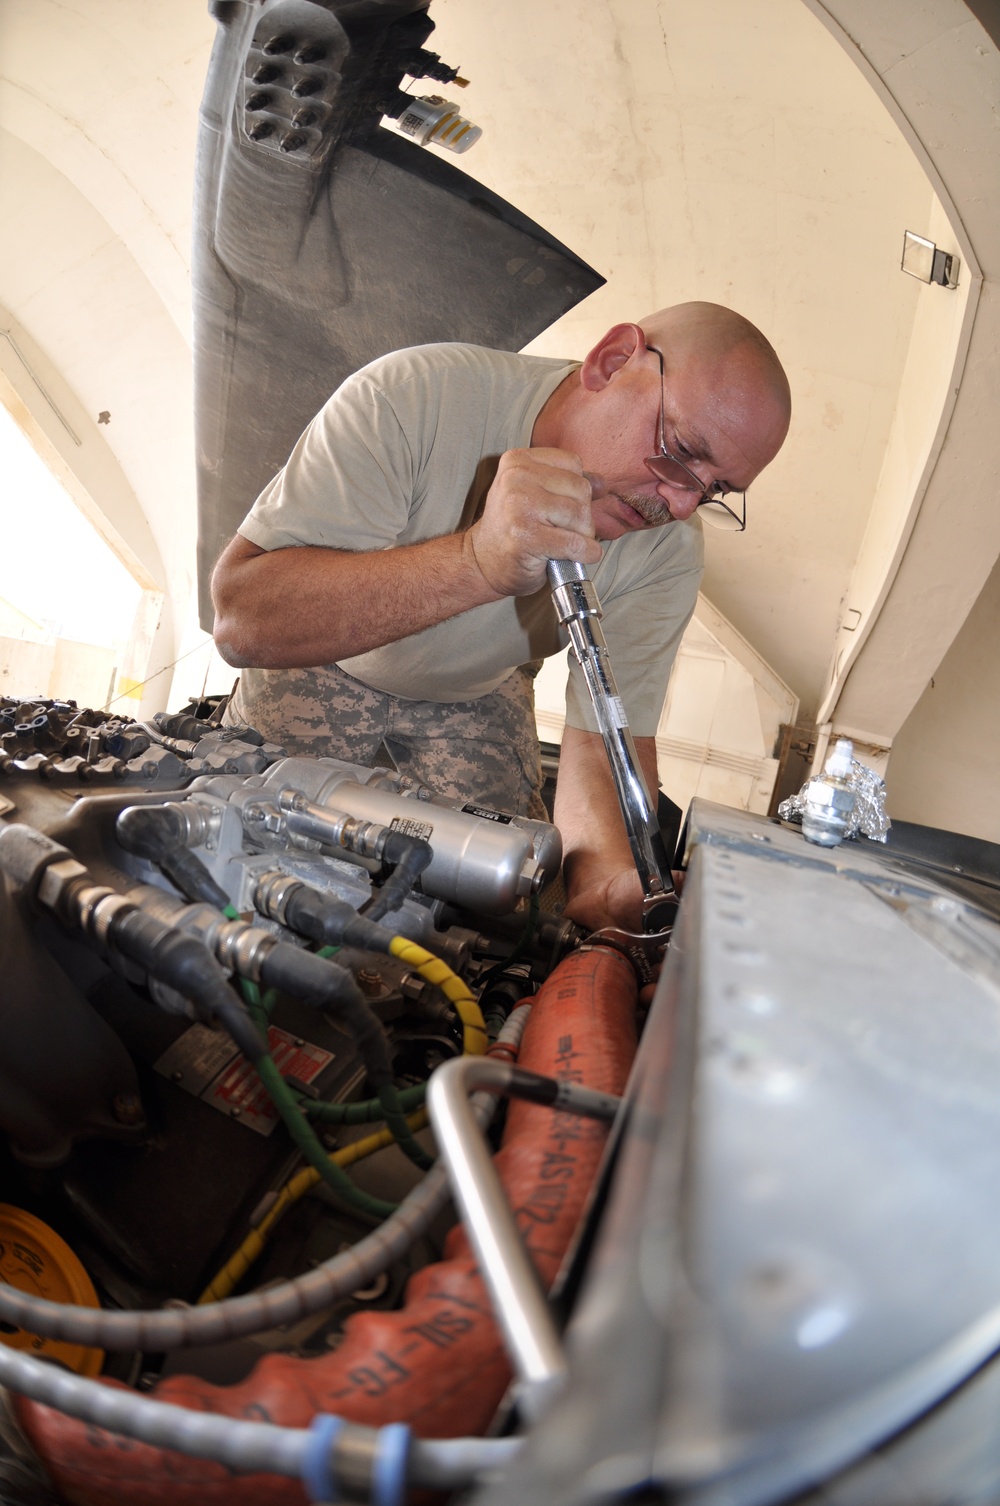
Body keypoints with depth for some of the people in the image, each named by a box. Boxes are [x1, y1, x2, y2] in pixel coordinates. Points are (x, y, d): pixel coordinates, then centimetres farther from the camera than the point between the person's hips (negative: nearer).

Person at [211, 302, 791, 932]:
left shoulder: (668, 552, -24)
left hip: (477, 696, 2)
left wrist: (608, 873, -48)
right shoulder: (413, 397, -36)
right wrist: (481, 560, -57)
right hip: (322, 667, -2)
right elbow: (242, 621, -44)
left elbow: (607, 736, -25)